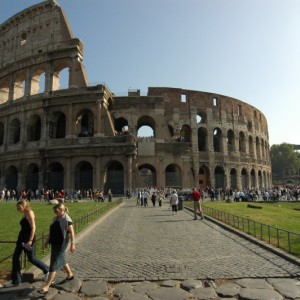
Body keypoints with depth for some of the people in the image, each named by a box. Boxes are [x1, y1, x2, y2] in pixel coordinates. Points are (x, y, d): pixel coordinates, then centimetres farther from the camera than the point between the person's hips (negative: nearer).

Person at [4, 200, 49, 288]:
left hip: (28, 238, -9)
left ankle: (46, 270, 24)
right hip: (22, 237, 9)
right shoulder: (25, 214, 11)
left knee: (31, 258, 4)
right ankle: (16, 281, 17)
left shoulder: (29, 213, -16)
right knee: (15, 257, 7)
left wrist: (30, 240, -25)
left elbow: (33, 228, -21)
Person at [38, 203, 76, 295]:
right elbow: (51, 230, 16)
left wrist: (72, 244, -20)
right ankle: (70, 275, 42)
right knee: (62, 260, 22)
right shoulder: (55, 218, 5)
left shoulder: (67, 220, -19)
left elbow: (71, 232, -19)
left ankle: (46, 287, 1)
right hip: (54, 243, 9)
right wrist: (48, 240, 16)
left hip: (61, 244, -9)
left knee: (54, 264, -5)